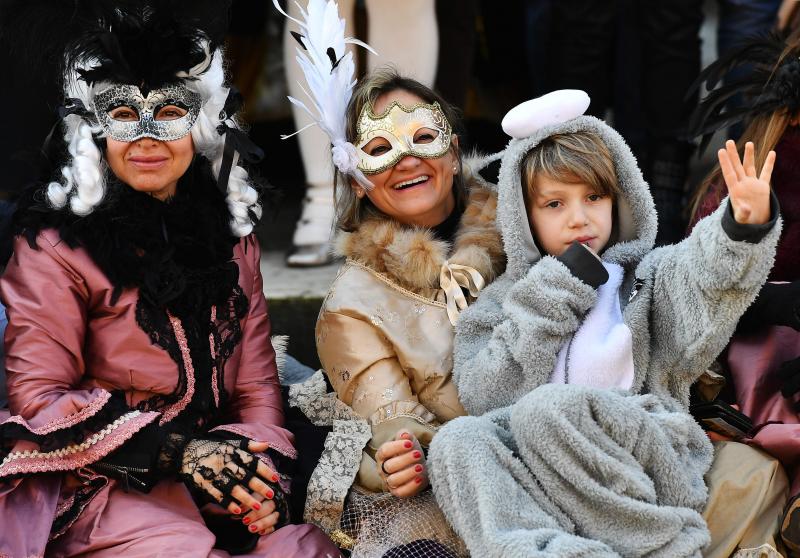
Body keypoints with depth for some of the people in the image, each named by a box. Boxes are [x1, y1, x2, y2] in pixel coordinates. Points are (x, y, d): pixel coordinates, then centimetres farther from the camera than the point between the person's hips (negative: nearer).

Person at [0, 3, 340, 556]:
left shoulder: (232, 233, 14)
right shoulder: (56, 242, -3)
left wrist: (262, 469, -9)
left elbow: (256, 377, 13)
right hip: (104, 486, -5)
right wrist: (179, 451, -17)